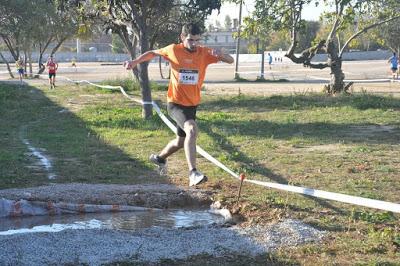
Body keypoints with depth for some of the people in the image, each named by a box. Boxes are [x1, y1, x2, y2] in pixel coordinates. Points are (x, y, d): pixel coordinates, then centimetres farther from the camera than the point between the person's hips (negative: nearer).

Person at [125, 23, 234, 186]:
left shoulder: (204, 53, -5)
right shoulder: (173, 50, -8)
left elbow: (230, 60, -8)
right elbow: (153, 53, 10)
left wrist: (221, 54, -30)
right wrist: (135, 62, -1)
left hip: (192, 105, 5)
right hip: (175, 103, -5)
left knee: (181, 142, 19)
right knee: (192, 130, -31)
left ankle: (160, 158, 49)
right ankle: (193, 173, -36)